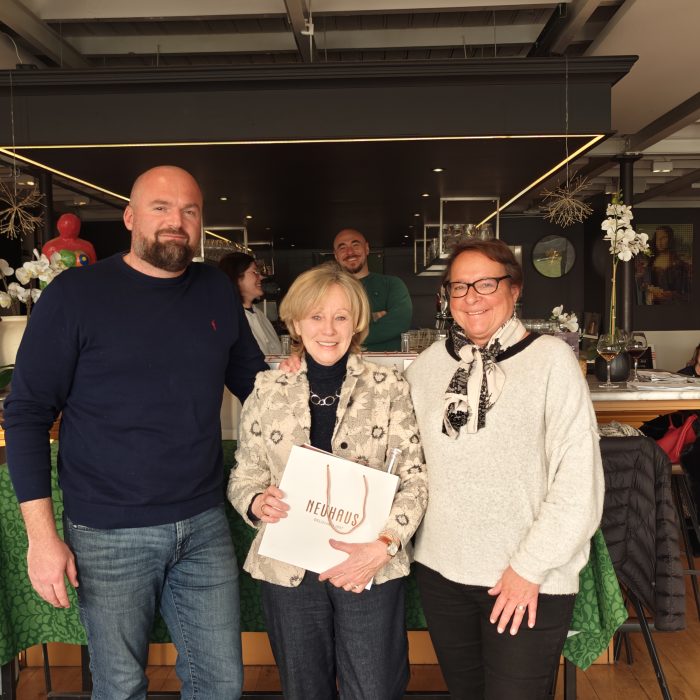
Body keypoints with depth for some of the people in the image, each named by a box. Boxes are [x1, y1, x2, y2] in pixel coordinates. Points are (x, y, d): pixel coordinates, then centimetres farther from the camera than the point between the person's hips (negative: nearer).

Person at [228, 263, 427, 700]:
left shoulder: (389, 387, -5)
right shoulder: (267, 390, 0)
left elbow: (414, 480, -6)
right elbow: (243, 478, 6)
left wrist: (383, 546, -19)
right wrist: (258, 503, -16)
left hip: (371, 569, -1)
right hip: (288, 569, 2)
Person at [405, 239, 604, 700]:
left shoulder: (551, 359, -10)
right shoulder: (428, 365, 2)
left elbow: (579, 479, -12)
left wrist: (530, 567, -12)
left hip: (530, 582, -4)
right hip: (441, 573, 4)